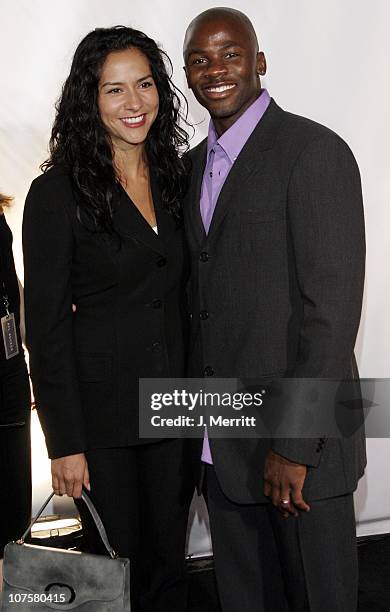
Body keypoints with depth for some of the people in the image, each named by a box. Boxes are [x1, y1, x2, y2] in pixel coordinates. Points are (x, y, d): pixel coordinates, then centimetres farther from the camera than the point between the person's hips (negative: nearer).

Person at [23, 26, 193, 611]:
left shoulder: (175, 178, 7)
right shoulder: (57, 193, -10)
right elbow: (46, 327, -10)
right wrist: (65, 443, -12)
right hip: (102, 411, -4)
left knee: (169, 561, 15)